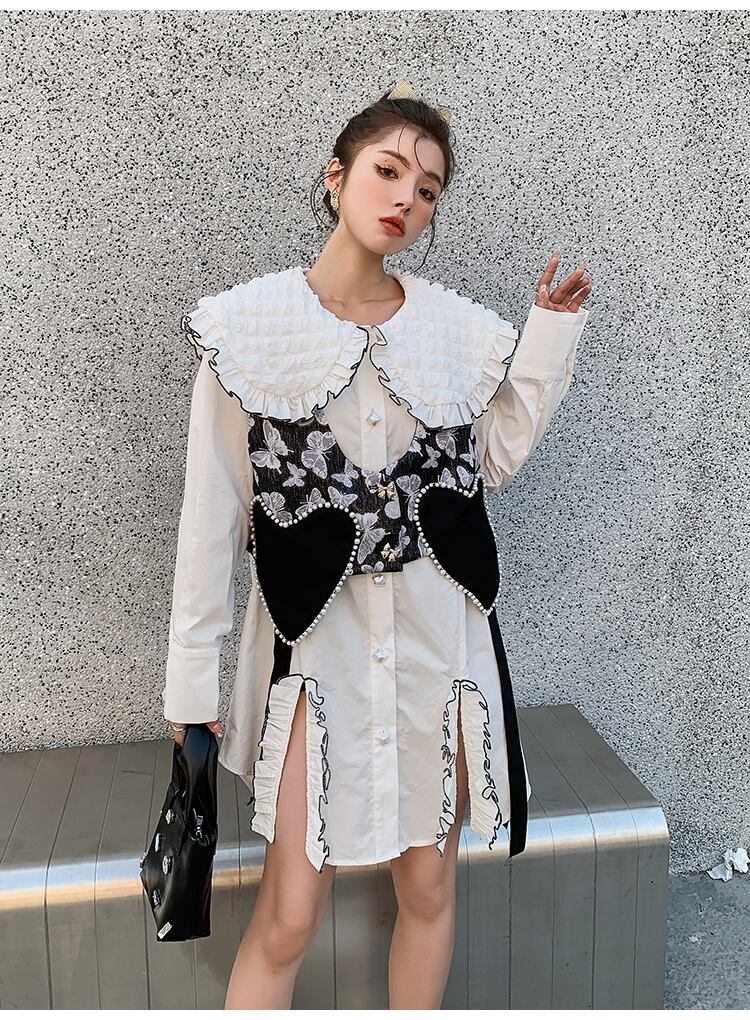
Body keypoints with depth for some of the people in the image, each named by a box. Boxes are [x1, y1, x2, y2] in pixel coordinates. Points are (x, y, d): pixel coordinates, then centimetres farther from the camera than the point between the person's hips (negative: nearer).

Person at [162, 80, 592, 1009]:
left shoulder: (460, 328, 5)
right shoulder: (249, 324, -4)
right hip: (318, 632, -2)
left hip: (440, 630, 3)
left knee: (428, 886, 15)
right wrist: (193, 672, -1)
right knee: (287, 919, 1)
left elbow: (495, 462, 7)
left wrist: (552, 331, 4)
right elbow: (213, 510, -2)